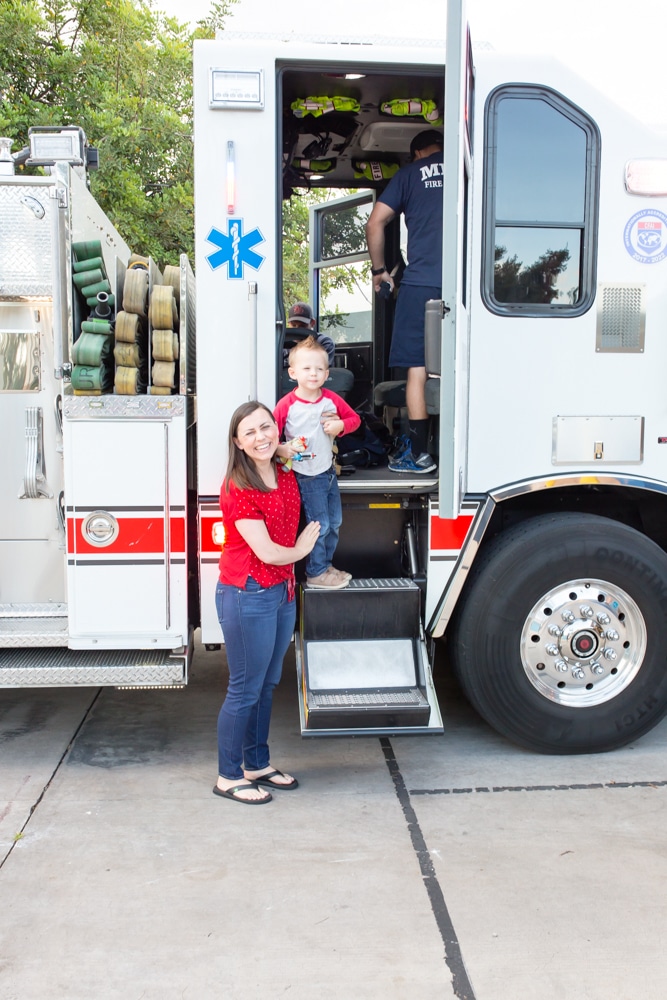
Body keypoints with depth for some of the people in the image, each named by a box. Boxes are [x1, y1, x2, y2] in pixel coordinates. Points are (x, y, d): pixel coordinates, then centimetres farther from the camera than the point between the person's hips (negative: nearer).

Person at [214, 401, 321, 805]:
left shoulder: (287, 475, 5)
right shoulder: (238, 488, -19)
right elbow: (267, 551, -19)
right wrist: (301, 549, -2)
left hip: (282, 591, 8)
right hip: (247, 596, -8)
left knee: (268, 684, 19)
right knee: (245, 690, 3)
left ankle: (258, 764, 35)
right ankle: (229, 777, 19)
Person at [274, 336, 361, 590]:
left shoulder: (331, 399, -3)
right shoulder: (287, 405, -16)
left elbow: (354, 418, 7)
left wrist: (340, 425, -13)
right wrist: (281, 449, -32)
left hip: (328, 471, 6)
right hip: (307, 476, -6)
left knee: (335, 522, 16)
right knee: (319, 525, -2)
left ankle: (326, 565, 35)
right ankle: (316, 574, 15)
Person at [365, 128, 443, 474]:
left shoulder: (410, 173, 11)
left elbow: (374, 224, 4)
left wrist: (379, 269, 16)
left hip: (421, 282, -2)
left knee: (417, 369, 3)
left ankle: (418, 452, 3)